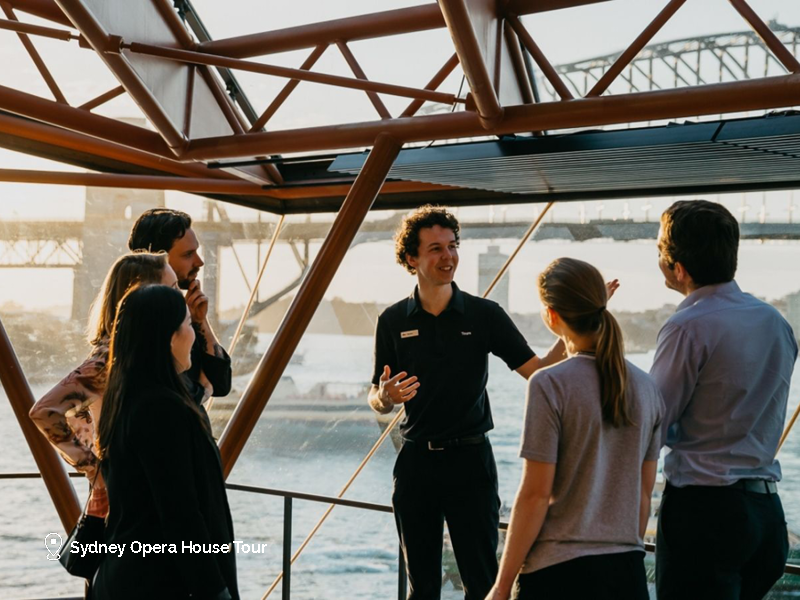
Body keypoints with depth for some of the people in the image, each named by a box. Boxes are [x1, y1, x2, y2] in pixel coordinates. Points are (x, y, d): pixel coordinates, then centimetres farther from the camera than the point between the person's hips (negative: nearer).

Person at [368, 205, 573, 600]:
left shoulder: (484, 315, -1)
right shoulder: (393, 321, 2)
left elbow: (536, 370, -3)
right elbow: (376, 400, 7)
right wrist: (386, 397, -16)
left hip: (470, 459, -2)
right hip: (416, 461, 2)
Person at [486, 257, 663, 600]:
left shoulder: (550, 385, -12)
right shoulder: (646, 388, 5)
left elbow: (535, 495, -13)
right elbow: (643, 493, 11)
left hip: (561, 572, -5)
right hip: (628, 571, 5)